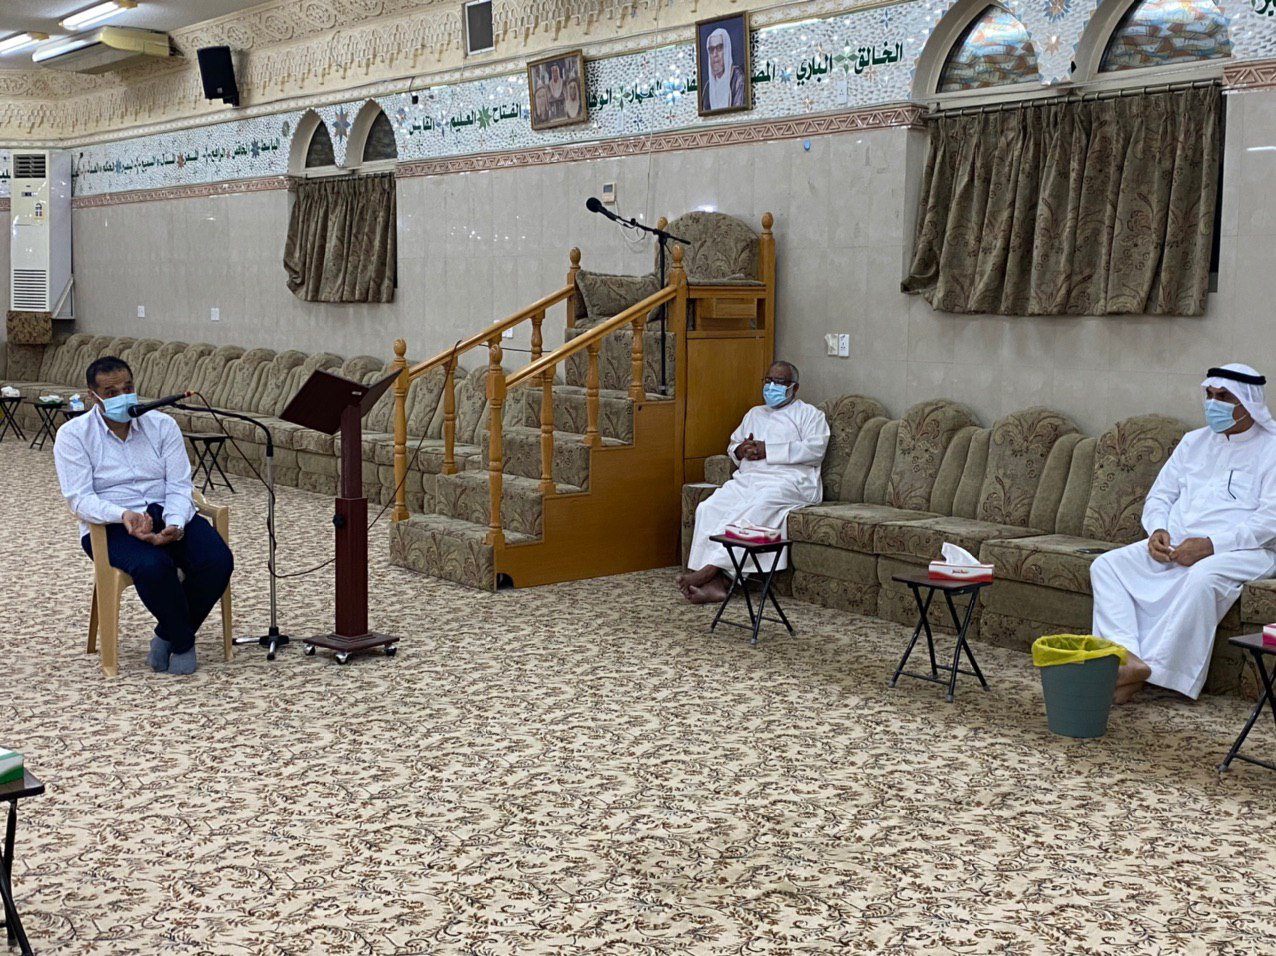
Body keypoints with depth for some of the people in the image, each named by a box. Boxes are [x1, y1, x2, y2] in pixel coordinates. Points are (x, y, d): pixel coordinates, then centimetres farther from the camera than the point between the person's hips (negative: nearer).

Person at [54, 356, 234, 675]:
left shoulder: (162, 425, 5)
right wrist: (124, 515, -30)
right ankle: (183, 642, -10)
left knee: (218, 561, -25)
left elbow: (179, 485, -1)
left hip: (169, 516, 3)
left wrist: (175, 523, -22)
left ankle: (168, 635, -1)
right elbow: (79, 499, -11)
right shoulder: (73, 435, -2)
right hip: (111, 525, -3)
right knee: (153, 566, -36)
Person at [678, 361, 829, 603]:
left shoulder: (809, 414, 12)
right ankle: (713, 583, -36)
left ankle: (709, 569, -42)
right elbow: (733, 444, 33)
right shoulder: (755, 414, 32)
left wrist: (767, 450, -9)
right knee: (708, 508, -25)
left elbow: (815, 449, -5)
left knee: (751, 510, -38)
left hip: (787, 481, -5)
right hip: (747, 479, 6)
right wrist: (740, 450, 6)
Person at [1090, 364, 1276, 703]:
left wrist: (1211, 545, -22)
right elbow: (1159, 496, 19)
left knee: (1202, 577, -40)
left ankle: (1152, 668, -35)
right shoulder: (1194, 442, 19)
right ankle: (1128, 657, -34)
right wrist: (1158, 530, -4)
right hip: (1175, 545, 6)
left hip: (1239, 549, -6)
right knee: (1105, 566, -15)